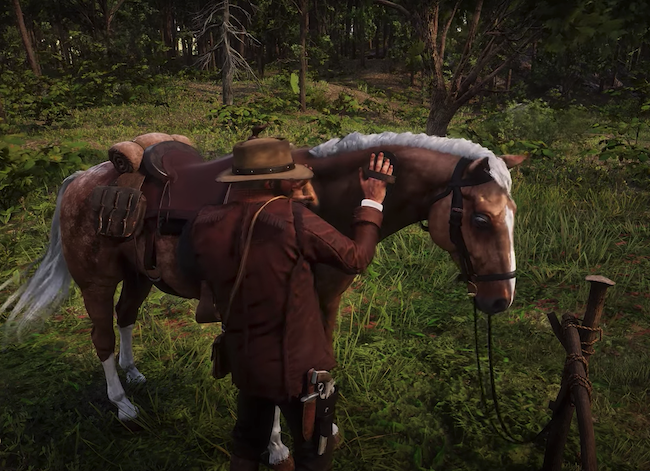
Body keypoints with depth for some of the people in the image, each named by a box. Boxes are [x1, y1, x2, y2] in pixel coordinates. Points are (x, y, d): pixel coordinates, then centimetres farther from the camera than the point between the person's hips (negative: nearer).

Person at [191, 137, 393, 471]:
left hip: (243, 364, 6)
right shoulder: (294, 219, -27)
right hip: (297, 369, -5)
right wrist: (372, 204, -1)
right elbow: (355, 259, -14)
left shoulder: (205, 225, -11)